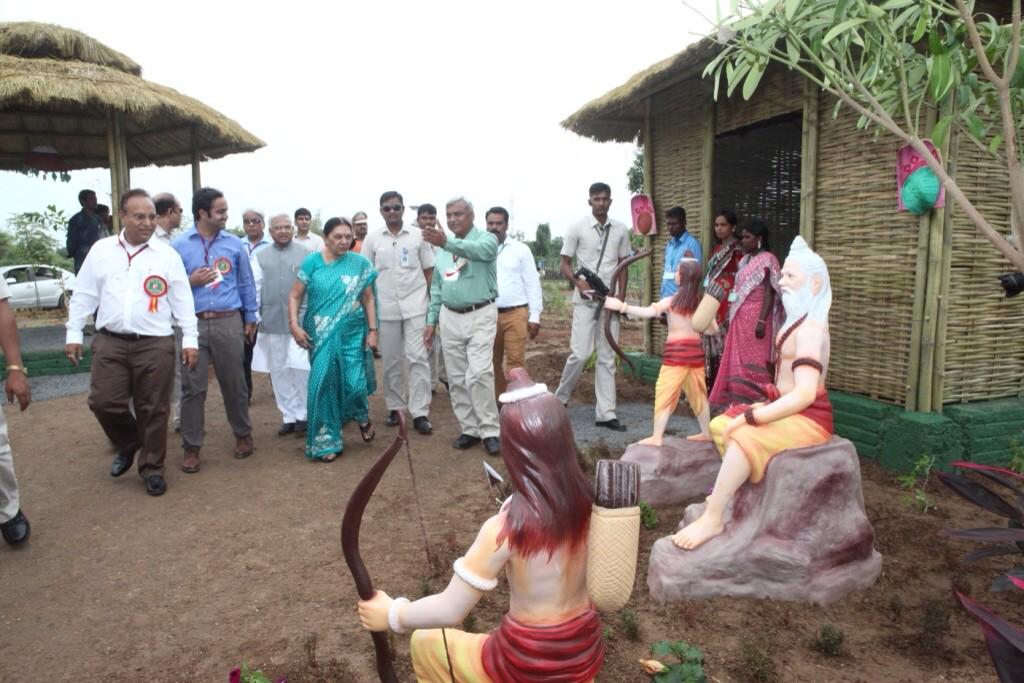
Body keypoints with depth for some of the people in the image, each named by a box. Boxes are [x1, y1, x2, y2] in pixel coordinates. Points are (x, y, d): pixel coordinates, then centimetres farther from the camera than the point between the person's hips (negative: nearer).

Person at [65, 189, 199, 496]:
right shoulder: (100, 250, 6)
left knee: (152, 410, 4)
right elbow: (83, 295, 10)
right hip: (110, 342, 2)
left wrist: (190, 339, -2)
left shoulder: (167, 254, 1)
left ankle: (152, 468, 20)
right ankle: (129, 445, 31)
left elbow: (183, 300, 1)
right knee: (103, 402, 1)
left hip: (155, 344, -2)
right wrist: (74, 334, 8)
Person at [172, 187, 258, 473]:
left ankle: (243, 435, 27)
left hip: (228, 322, 1)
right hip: (193, 324, -1)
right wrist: (191, 282, -13)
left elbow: (246, 284, 13)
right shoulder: (178, 245, 2)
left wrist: (250, 318, 13)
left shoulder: (234, 244, 7)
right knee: (193, 387, 2)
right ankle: (192, 447, 12)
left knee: (234, 383, 9)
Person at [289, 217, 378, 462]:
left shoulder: (360, 263, 1)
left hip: (352, 333, 0)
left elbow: (368, 299, 5)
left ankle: (362, 416, 30)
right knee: (323, 384, 0)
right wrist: (294, 324, -11)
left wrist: (373, 330, 0)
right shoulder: (312, 262, -2)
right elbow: (295, 296, 0)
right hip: (320, 335, 0)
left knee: (355, 383, -5)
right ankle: (326, 441, 14)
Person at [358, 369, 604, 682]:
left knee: (425, 644, 20)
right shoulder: (586, 504, -11)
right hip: (584, 654, 5)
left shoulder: (503, 529, -26)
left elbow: (450, 610, -18)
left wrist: (392, 615, -2)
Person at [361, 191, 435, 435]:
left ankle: (419, 412, -2)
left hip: (416, 305, -1)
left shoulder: (418, 236, 3)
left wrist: (429, 298, 0)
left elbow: (429, 270, 7)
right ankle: (396, 407, 22)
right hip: (386, 307, 1)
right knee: (391, 361, 9)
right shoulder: (372, 238, 4)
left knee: (418, 358, -6)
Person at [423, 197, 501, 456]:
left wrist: (447, 243, -48)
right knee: (456, 378, 7)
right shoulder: (442, 249, 13)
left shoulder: (486, 239, -6)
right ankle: (469, 429, 18)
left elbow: (477, 250, -32)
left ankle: (489, 431, -2)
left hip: (480, 316, -6)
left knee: (479, 374, -14)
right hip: (450, 317, 6)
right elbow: (436, 288, 17)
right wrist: (431, 320, 11)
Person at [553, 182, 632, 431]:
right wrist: (578, 282, -18)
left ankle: (605, 413, 9)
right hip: (585, 300, -3)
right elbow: (564, 264, 0)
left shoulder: (621, 230, 7)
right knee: (580, 353, -11)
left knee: (607, 358, 4)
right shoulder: (577, 228, -2)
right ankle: (560, 399, 13)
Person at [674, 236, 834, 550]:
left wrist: (750, 417, -29)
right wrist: (764, 404, 7)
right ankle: (734, 492, 17)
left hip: (808, 418, -11)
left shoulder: (810, 328, -20)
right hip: (790, 410, 11)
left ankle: (712, 519, -24)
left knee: (745, 437, -32)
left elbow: (805, 394, -31)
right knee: (720, 424, 13)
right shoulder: (798, 321, 13)